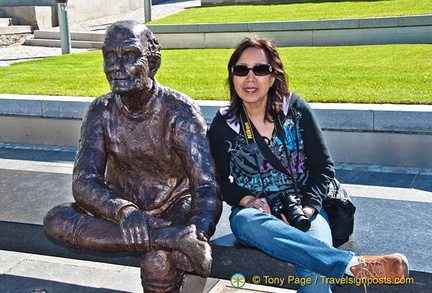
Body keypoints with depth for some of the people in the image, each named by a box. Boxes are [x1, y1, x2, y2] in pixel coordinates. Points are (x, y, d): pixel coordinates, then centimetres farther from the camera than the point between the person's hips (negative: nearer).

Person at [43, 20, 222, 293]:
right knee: (56, 220, -26)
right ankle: (172, 237, -32)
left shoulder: (179, 110, -17)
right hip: (122, 209, 5)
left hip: (174, 210, -4)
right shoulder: (102, 111, -7)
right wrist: (123, 210, -39)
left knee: (158, 263, -38)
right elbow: (83, 182, -16)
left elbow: (207, 188, -25)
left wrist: (198, 237, -46)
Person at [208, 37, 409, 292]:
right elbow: (221, 182, 6)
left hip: (303, 210, -1)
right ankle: (354, 264, -39)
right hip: (253, 212, 1)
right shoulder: (222, 124, 3)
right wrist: (249, 201, -15)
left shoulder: (296, 109, 2)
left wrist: (307, 208, -13)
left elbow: (323, 166, 3)